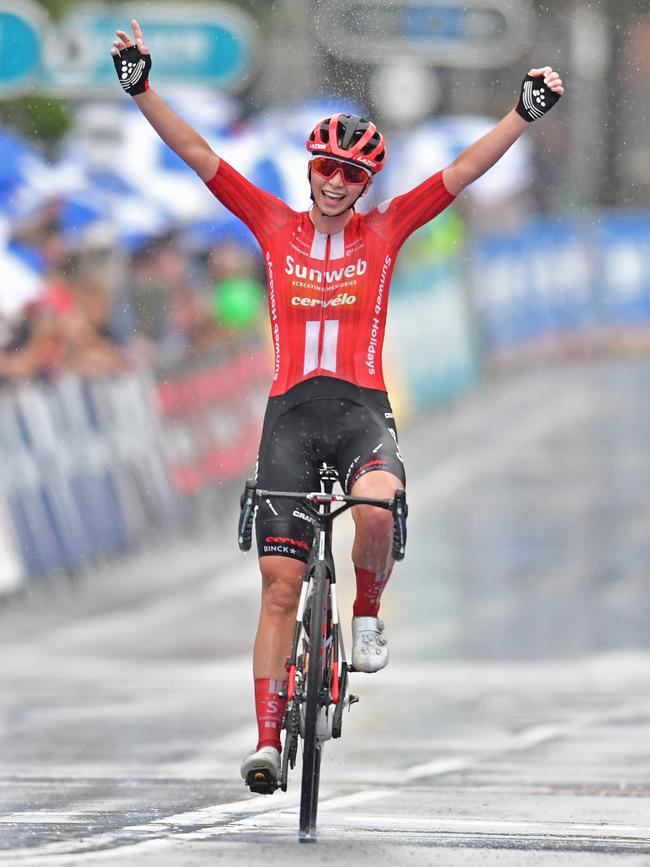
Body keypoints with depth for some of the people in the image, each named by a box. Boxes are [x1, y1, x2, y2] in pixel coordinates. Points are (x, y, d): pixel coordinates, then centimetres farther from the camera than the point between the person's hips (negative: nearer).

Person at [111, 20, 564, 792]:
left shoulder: (385, 230, 8)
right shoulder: (275, 226, 9)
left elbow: (464, 171, 3)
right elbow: (198, 156, 4)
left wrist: (525, 114, -7)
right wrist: (140, 88, -5)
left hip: (361, 406, -1)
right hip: (290, 410, 1)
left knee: (376, 511, -34)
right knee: (280, 583, -5)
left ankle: (368, 613, -3)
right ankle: (268, 739, -4)